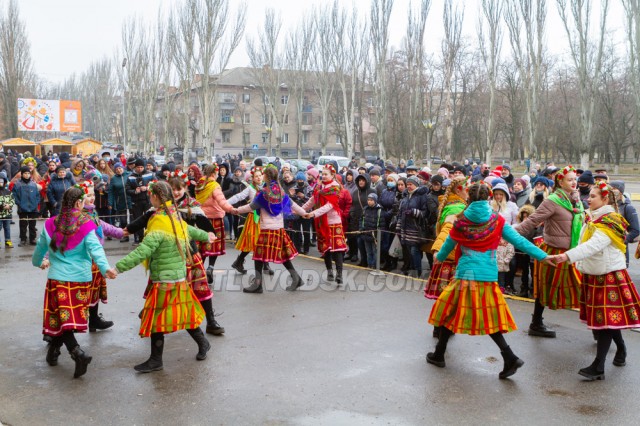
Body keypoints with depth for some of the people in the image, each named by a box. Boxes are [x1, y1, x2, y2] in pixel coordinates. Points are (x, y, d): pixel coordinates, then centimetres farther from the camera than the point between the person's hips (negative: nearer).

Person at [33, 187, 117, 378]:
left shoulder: (51, 224, 2)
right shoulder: (86, 224, -7)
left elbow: (41, 247, 18)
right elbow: (95, 248, -22)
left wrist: (38, 261, 38)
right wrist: (105, 268, -33)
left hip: (57, 278, 1)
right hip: (81, 278, -1)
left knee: (60, 318, 1)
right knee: (74, 317, 16)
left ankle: (78, 353, -17)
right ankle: (54, 351, 31)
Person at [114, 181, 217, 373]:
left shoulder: (159, 223, -20)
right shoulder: (175, 218, 7)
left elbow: (143, 251, -28)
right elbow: (190, 230, 27)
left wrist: (118, 267, -31)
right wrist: (206, 236, 48)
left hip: (165, 279, -9)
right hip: (179, 276, 9)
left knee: (156, 318, 1)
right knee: (182, 313, 21)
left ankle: (156, 360, 10)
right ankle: (203, 343, 33)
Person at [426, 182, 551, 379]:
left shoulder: (461, 222, -1)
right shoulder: (497, 220, 1)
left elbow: (448, 244, 14)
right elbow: (519, 241, -1)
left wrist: (439, 257, 34)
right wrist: (543, 256, 5)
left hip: (465, 274, -2)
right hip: (489, 277, 2)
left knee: (450, 311, 12)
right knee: (488, 318, 10)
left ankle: (439, 354, 22)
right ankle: (510, 358, -2)